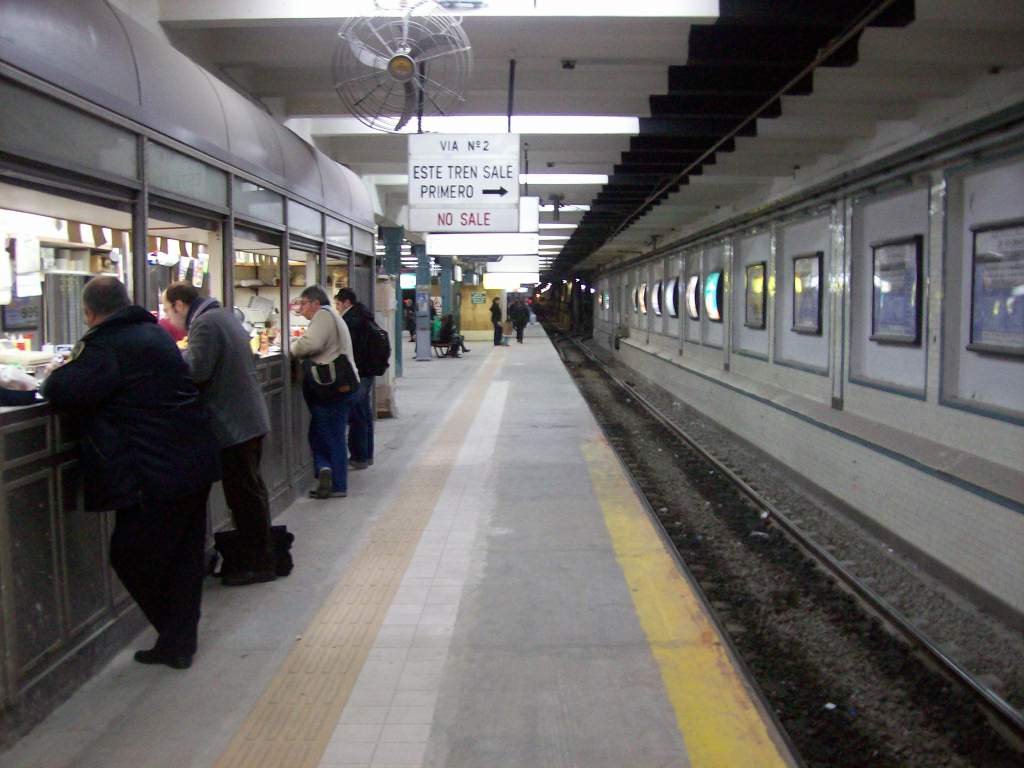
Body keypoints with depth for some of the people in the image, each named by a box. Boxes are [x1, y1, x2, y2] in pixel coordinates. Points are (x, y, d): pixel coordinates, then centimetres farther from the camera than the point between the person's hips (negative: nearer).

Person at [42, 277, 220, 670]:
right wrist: (76, 371, 23)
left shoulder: (105, 346, -14)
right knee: (185, 556, 13)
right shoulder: (155, 333, 14)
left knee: (132, 558, 7)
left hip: (157, 475, -9)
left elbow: (61, 392, -20)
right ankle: (179, 643, 23)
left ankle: (175, 641, 16)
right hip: (195, 461, 9)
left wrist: (59, 372, 3)